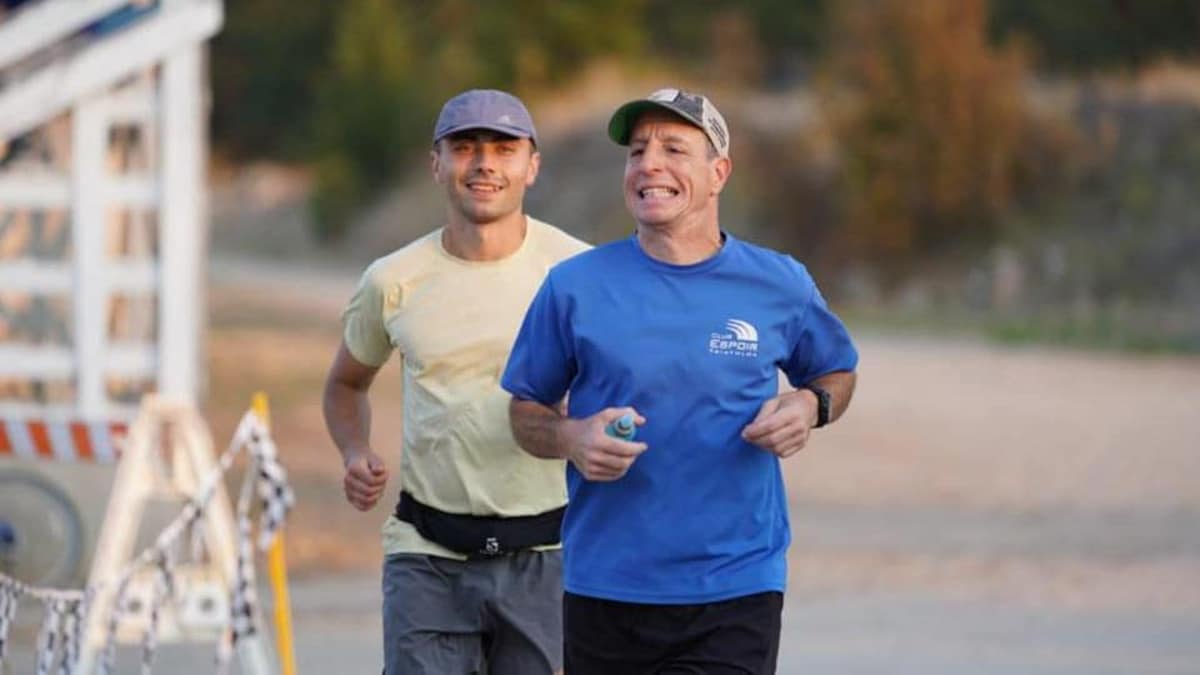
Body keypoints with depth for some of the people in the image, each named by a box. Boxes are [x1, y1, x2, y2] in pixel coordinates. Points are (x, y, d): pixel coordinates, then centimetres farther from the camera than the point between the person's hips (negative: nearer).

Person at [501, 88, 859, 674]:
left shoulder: (779, 285, 4)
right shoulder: (574, 287, 1)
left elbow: (837, 371, 20)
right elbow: (526, 409, 10)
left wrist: (810, 406, -3)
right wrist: (571, 439, -12)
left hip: (737, 593, -1)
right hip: (605, 594, 1)